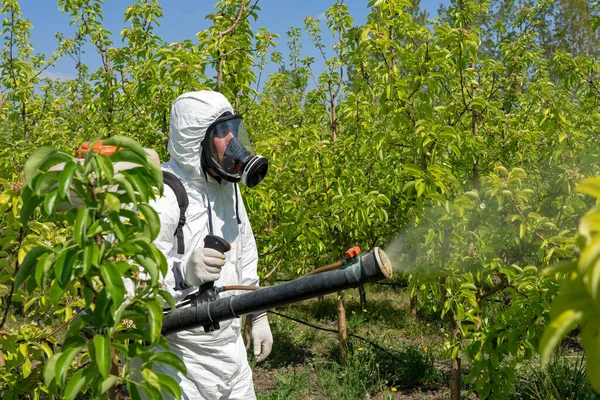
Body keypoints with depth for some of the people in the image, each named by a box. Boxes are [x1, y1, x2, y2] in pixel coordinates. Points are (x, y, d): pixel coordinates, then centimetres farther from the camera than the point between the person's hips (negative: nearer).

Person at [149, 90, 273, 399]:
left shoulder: (227, 186, 5)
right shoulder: (158, 196, -21)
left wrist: (258, 316, 19)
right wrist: (184, 273, -44)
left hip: (230, 347, 7)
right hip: (177, 355, -7)